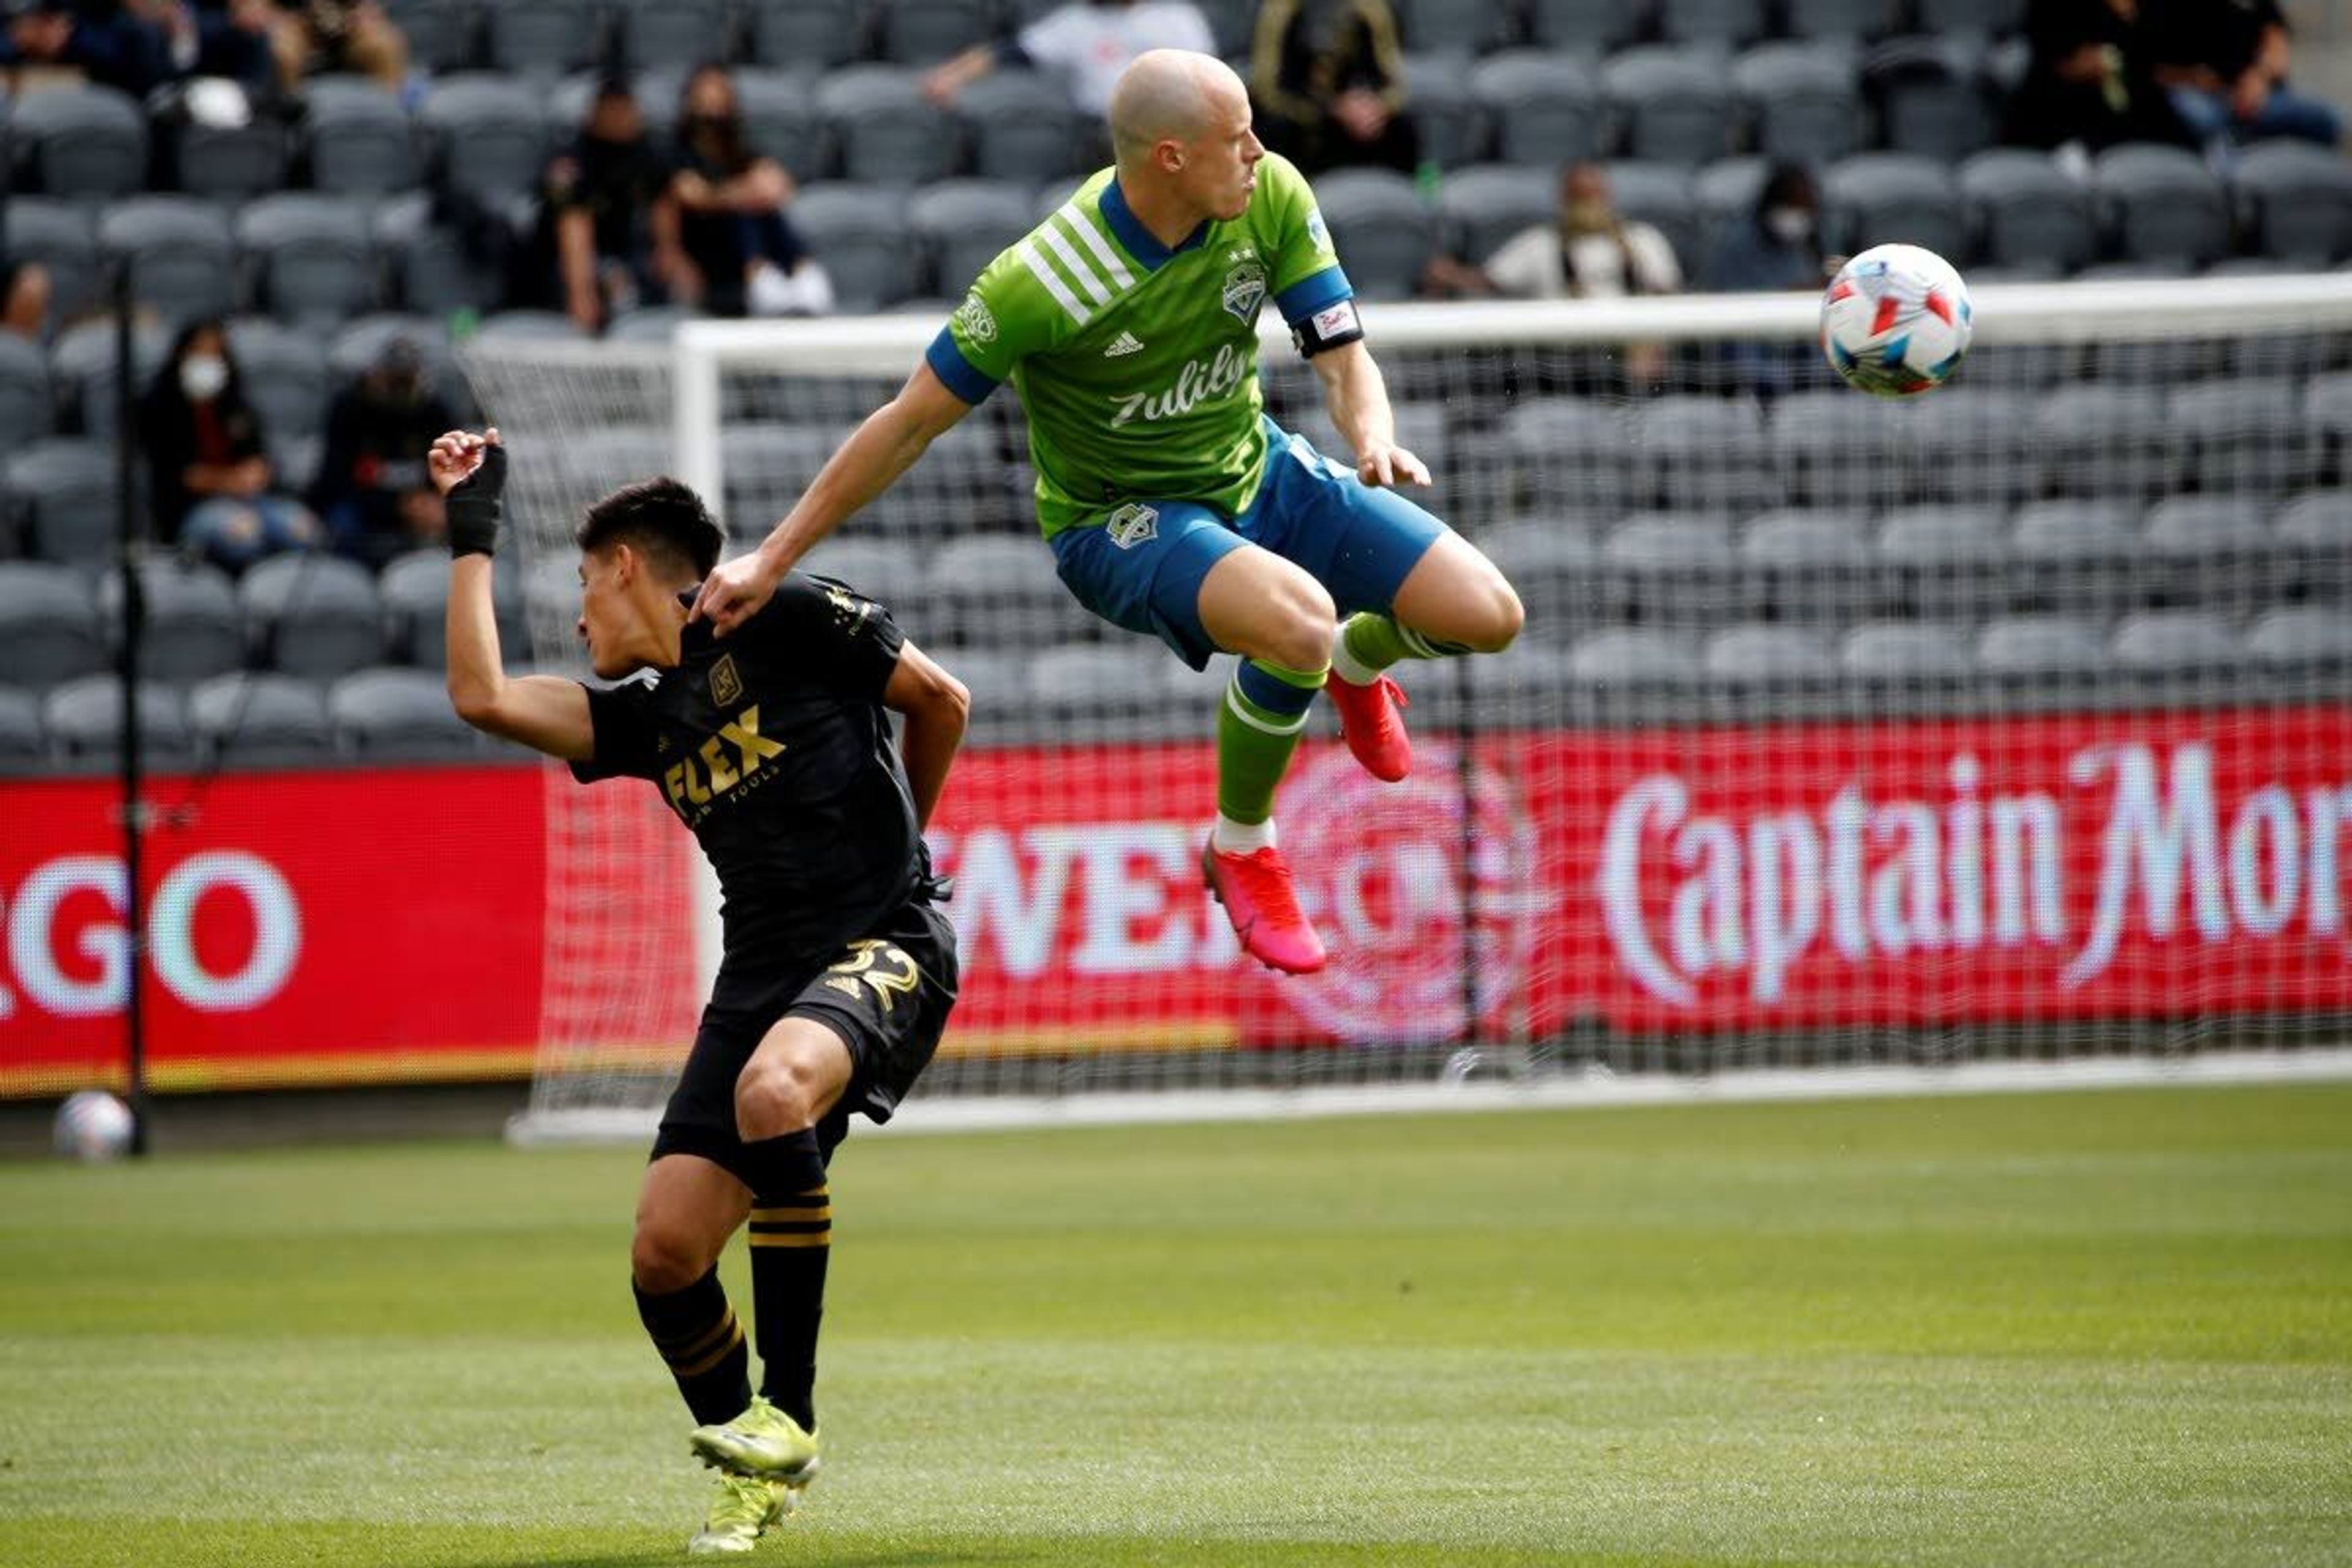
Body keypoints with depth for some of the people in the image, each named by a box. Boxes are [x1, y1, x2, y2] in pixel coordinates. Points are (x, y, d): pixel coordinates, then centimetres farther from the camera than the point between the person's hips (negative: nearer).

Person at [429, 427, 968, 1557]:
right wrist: (471, 531, 18)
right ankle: (752, 1479, 16)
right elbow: (483, 697, 11)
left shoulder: (786, 617, 1)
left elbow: (941, 700, 6)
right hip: (760, 972, 7)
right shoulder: (648, 718, 18)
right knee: (664, 1250, -6)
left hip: (884, 946, -7)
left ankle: (787, 1415, -27)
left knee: (772, 1089, -37)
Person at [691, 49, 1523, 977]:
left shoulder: (1271, 197, -16)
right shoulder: (1040, 283, -29)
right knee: (1301, 619, -36)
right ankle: (1241, 849, -7)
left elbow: (1342, 354, -9)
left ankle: (1360, 660, 30)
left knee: (1486, 614, -8)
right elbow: (911, 424, -19)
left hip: (1258, 474, 6)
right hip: (1117, 521, -6)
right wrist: (772, 560, -14)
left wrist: (1374, 437, -33)